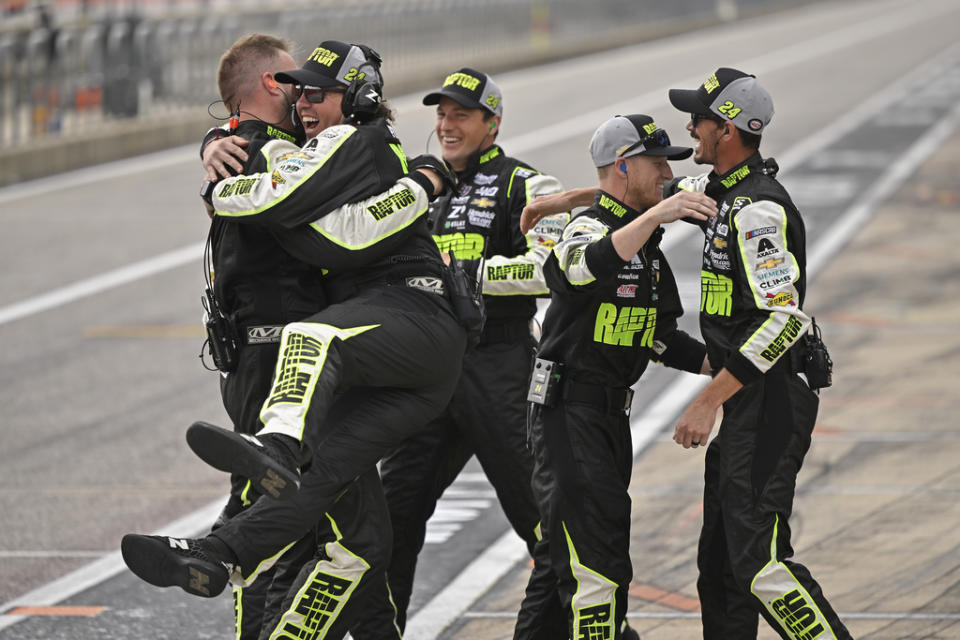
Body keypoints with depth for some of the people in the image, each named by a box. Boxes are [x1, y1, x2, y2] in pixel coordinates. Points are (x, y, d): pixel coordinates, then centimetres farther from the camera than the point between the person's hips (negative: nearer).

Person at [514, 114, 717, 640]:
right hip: (567, 413, -10)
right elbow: (592, 266, -39)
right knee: (596, 563, -14)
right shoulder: (588, 228, -13)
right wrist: (656, 214, -48)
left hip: (611, 414, 10)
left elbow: (660, 339, 22)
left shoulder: (649, 248, 16)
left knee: (562, 556, 16)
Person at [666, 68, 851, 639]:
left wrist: (709, 401, -23)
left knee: (759, 561, -17)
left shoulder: (757, 211, -19)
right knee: (720, 558, 13)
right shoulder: (725, 189, 12)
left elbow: (783, 319, -25)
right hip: (747, 403, 10)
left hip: (768, 402, -10)